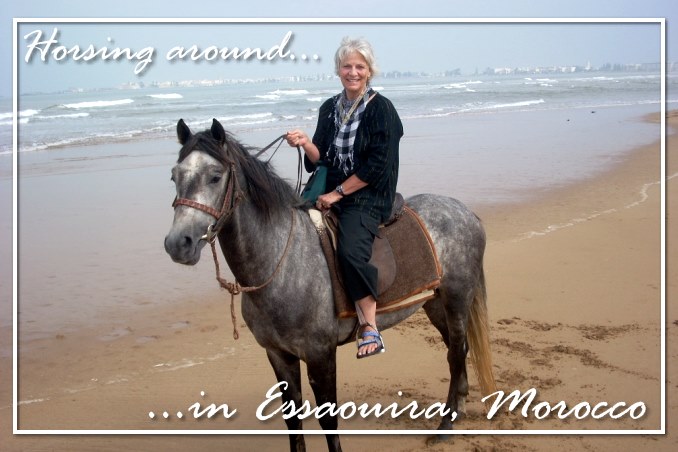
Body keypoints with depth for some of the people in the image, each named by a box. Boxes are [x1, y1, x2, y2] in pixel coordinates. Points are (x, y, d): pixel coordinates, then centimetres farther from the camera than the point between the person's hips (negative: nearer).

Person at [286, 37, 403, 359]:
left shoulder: (381, 109, -6)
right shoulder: (329, 109, 12)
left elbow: (376, 166, -13)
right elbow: (321, 159, 10)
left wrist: (337, 193, -14)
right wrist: (306, 144, -12)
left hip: (367, 197, -7)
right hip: (329, 191, 7)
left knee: (350, 251, -29)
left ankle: (370, 329, -20)